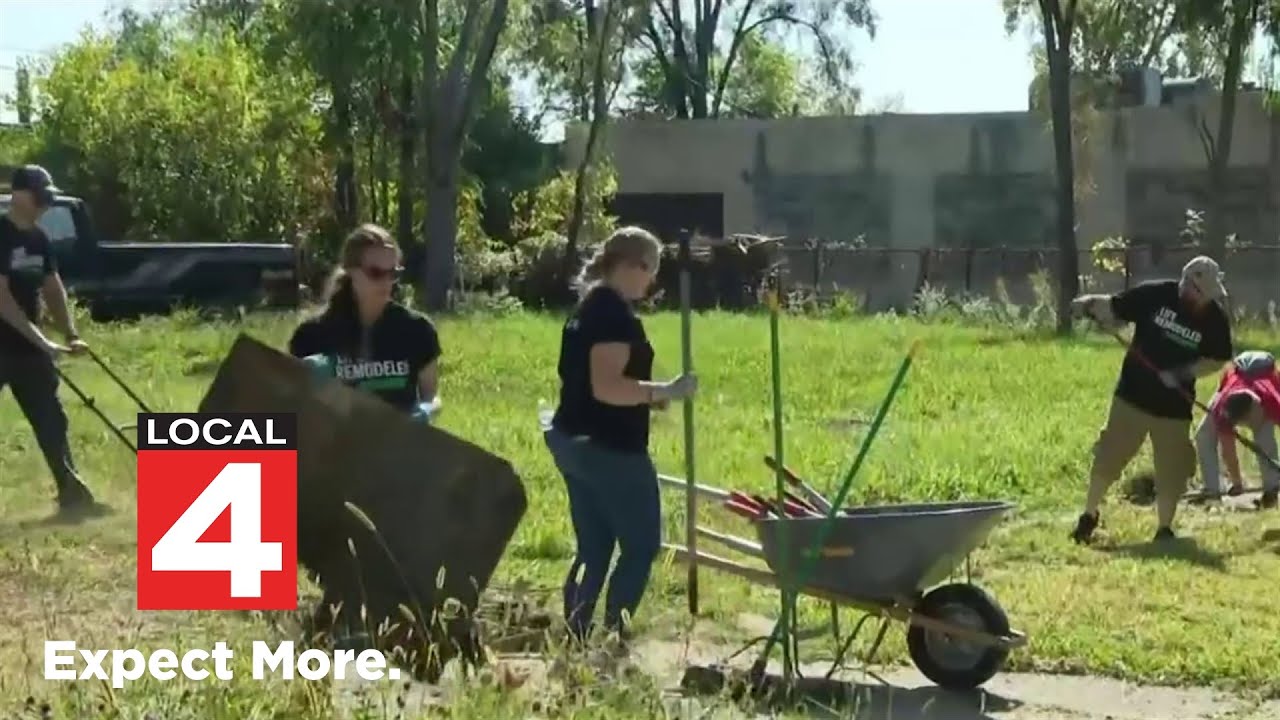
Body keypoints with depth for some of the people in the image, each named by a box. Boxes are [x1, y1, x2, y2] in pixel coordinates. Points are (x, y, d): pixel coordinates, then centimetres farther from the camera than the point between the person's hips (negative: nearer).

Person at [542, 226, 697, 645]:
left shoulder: (588, 308, 15)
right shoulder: (614, 313, -16)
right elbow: (606, 386, -24)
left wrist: (647, 397, 18)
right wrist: (663, 391, -23)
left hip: (575, 442, 10)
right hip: (610, 448, -10)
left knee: (593, 549, 12)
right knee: (641, 545, -1)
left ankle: (574, 640, 11)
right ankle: (613, 635, -2)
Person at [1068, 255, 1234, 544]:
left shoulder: (1215, 319, -8)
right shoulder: (1154, 294, -13)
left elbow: (1217, 360, -1)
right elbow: (1113, 307, -6)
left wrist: (1182, 374, -16)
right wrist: (1089, 304, -27)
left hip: (1174, 406, 1)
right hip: (1132, 397, -1)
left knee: (1172, 470, 5)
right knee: (1108, 457, 4)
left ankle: (1164, 529, 22)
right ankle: (1089, 515, 23)